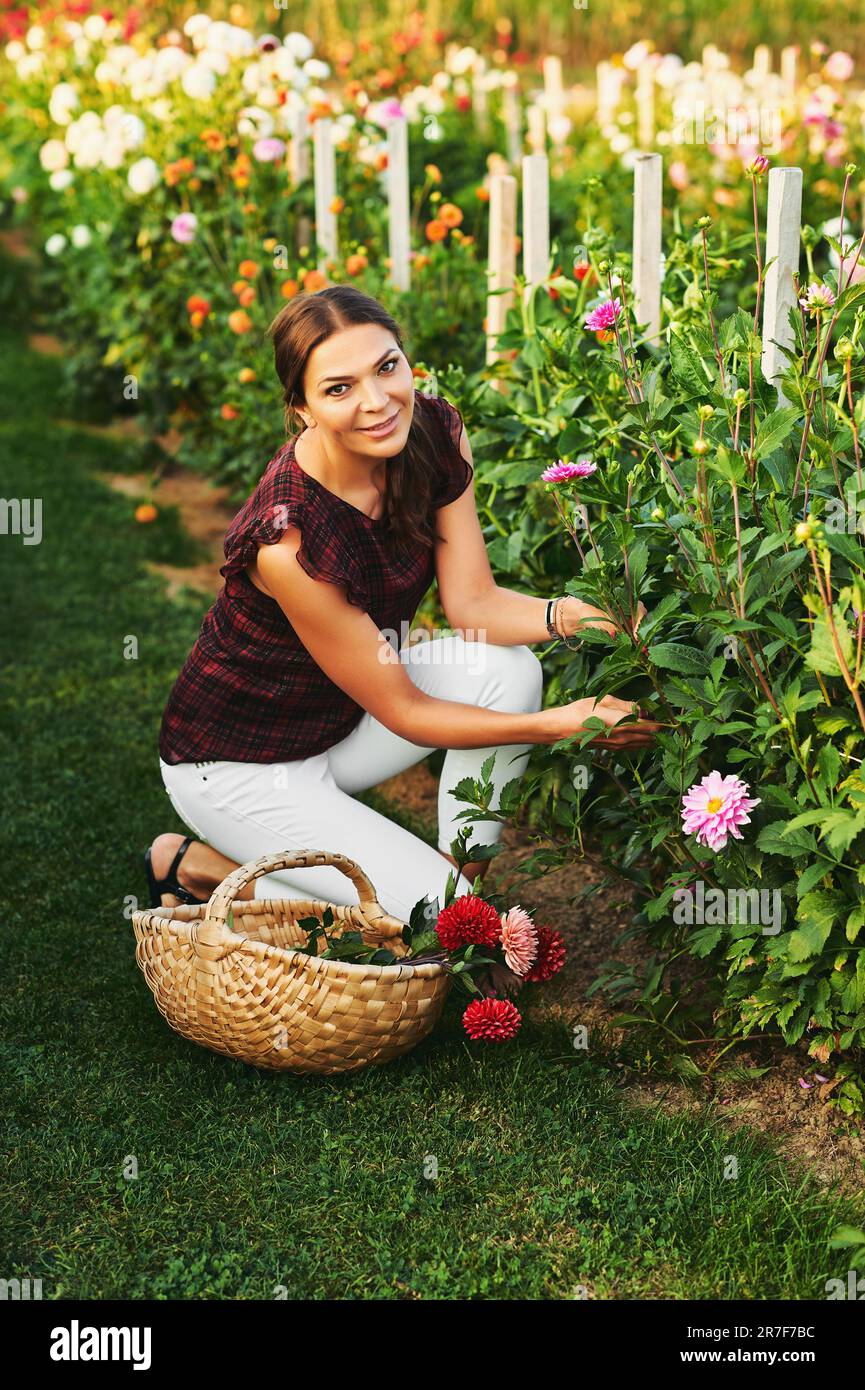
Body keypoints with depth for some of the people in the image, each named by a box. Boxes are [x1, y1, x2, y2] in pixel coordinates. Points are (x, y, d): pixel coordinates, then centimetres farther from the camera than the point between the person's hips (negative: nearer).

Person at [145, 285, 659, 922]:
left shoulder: (437, 433, -14)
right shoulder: (287, 538, -34)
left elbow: (471, 601, -10)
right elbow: (404, 713, -24)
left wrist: (568, 615, -29)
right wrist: (559, 724, -29)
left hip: (343, 723, 7)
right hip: (240, 761, -7)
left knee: (507, 667, -18)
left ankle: (460, 871, -1)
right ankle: (200, 867, 2)